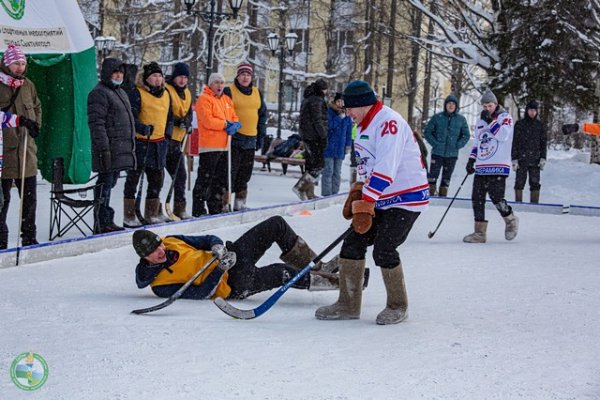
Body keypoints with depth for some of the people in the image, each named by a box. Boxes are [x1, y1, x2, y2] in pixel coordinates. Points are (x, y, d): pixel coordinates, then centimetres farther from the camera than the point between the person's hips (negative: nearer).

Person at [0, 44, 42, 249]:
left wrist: (35, 125, 9)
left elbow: (37, 107, 26)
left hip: (26, 150, 5)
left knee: (29, 196, 10)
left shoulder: (28, 85, 11)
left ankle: (29, 237, 20)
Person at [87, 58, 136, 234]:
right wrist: (104, 148, -23)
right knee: (105, 183, -7)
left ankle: (107, 221, 19)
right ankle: (101, 223, -4)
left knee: (110, 183, 13)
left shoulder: (120, 93, 21)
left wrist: (131, 145, 26)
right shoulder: (99, 93, -10)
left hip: (121, 150, 9)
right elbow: (96, 123, -17)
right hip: (109, 151, -9)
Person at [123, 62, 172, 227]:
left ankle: (152, 214, 25)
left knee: (156, 179, 13)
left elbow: (169, 118, 23)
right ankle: (129, 216, 3)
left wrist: (168, 135, 12)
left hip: (159, 143, 7)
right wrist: (142, 128, -28)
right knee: (133, 178, -1)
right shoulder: (137, 93, -9)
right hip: (140, 141, -7)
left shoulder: (166, 94, 13)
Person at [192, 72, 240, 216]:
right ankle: (198, 209, -4)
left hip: (223, 146, 8)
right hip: (209, 146, -8)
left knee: (221, 179, 13)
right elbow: (207, 121, -19)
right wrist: (226, 124, -11)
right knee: (205, 178, -7)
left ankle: (216, 208, 22)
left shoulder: (227, 100, 18)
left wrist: (234, 125, -7)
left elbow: (234, 118, 16)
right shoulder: (204, 99, -8)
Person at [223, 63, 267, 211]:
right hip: (234, 139, -6)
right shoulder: (229, 91, -3)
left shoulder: (257, 93, 14)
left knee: (244, 174, 11)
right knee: (231, 173, -8)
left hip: (250, 140, 6)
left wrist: (261, 136, 14)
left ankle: (240, 203, 19)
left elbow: (262, 115, 19)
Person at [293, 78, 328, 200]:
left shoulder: (308, 99, 19)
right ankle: (300, 187, -13)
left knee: (311, 165, 12)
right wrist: (324, 136, -15)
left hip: (306, 136, 10)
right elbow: (317, 120, -18)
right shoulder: (317, 101, -12)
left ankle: (309, 193, 13)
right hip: (315, 137, -10)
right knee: (318, 165, -8)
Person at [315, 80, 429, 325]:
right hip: (380, 200, 10)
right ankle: (348, 305, 11)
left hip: (406, 198, -10)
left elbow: (385, 169, -28)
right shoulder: (364, 126, 13)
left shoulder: (389, 122, -20)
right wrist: (356, 195, 7)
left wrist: (366, 204, -29)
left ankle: (398, 306, 5)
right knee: (353, 244, 3)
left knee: (383, 250, -14)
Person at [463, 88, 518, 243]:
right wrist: (471, 160, 16)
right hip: (481, 167, 6)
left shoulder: (505, 117, -2)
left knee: (497, 198, -13)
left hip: (498, 167, -6)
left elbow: (503, 135, -20)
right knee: (477, 199, 1)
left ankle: (511, 220, 15)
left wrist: (489, 121, -20)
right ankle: (480, 233, 7)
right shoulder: (480, 121, 17)